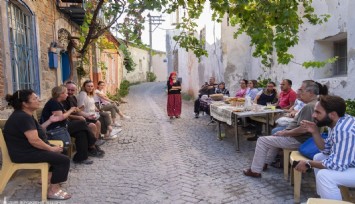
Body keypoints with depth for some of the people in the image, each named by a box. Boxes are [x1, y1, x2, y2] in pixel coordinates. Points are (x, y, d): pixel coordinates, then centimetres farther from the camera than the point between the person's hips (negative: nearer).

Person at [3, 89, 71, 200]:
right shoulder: (23, 117, -24)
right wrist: (51, 148, -17)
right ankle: (53, 190, -6)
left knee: (60, 152, 23)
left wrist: (49, 121, 11)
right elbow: (34, 140, -29)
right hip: (24, 153, -11)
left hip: (28, 149, 11)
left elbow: (35, 131, 17)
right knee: (64, 160, -16)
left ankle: (49, 177, 25)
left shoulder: (24, 115, 11)